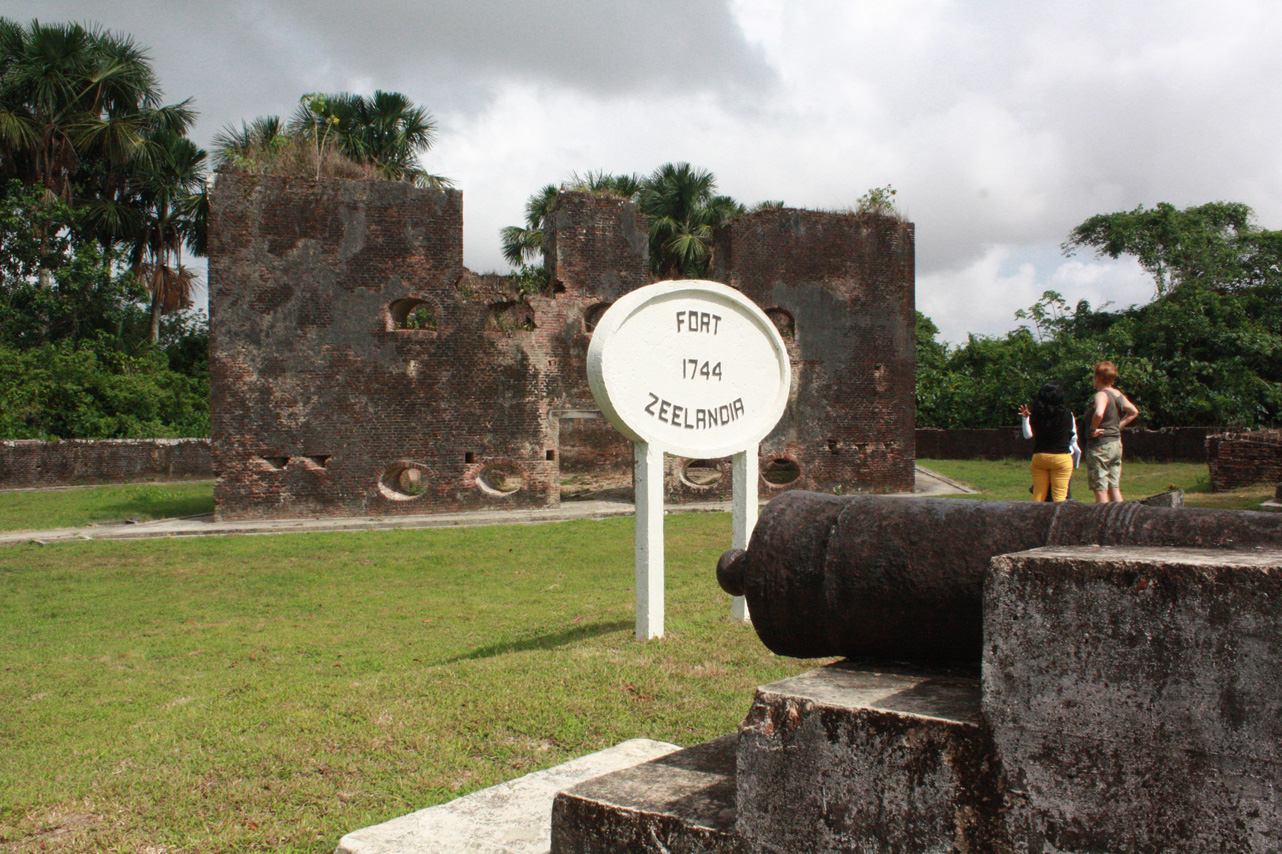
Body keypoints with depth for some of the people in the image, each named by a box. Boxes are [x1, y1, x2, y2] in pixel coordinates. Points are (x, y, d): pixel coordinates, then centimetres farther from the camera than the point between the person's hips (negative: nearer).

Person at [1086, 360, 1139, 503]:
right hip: (1116, 443, 8)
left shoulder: (1102, 395, -15)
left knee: (1100, 489, -4)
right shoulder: (1119, 395, 10)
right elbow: (1134, 412, 21)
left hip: (1100, 446, -8)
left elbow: (1098, 413, -35)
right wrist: (1118, 426, 16)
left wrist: (1093, 429, -20)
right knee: (1114, 488, 13)